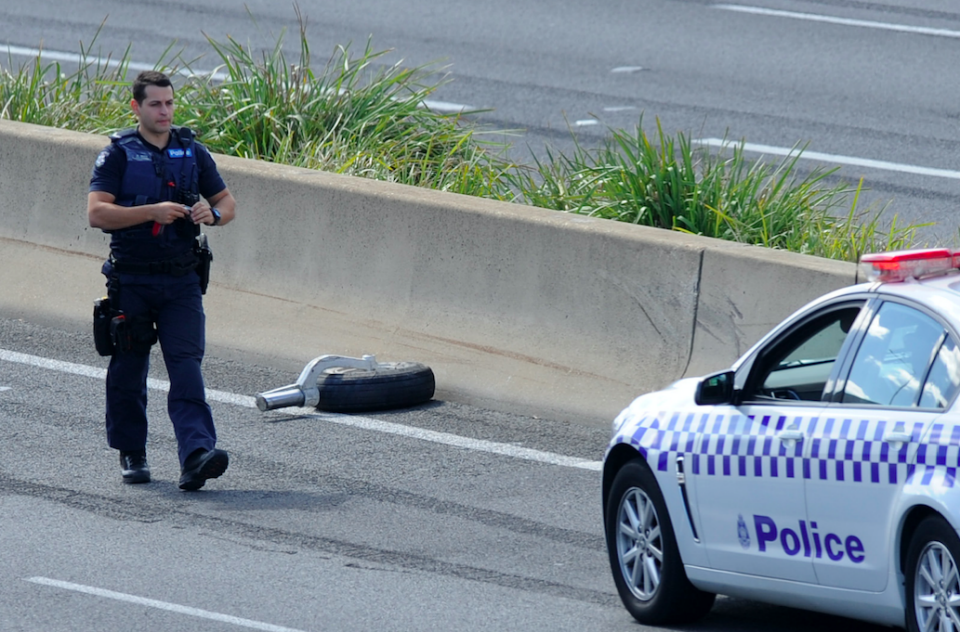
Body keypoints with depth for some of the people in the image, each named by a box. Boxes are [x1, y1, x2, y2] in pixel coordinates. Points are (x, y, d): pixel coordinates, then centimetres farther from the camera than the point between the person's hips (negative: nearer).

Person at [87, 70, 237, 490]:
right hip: (131, 279, -1)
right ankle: (131, 453, 24)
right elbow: (97, 213, -13)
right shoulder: (118, 154, -2)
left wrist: (212, 213, -8)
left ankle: (196, 455, -21)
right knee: (128, 369, 7)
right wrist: (153, 211, -22)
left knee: (187, 365, -11)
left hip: (181, 281, 1)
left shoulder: (192, 152, 9)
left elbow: (227, 203, 16)